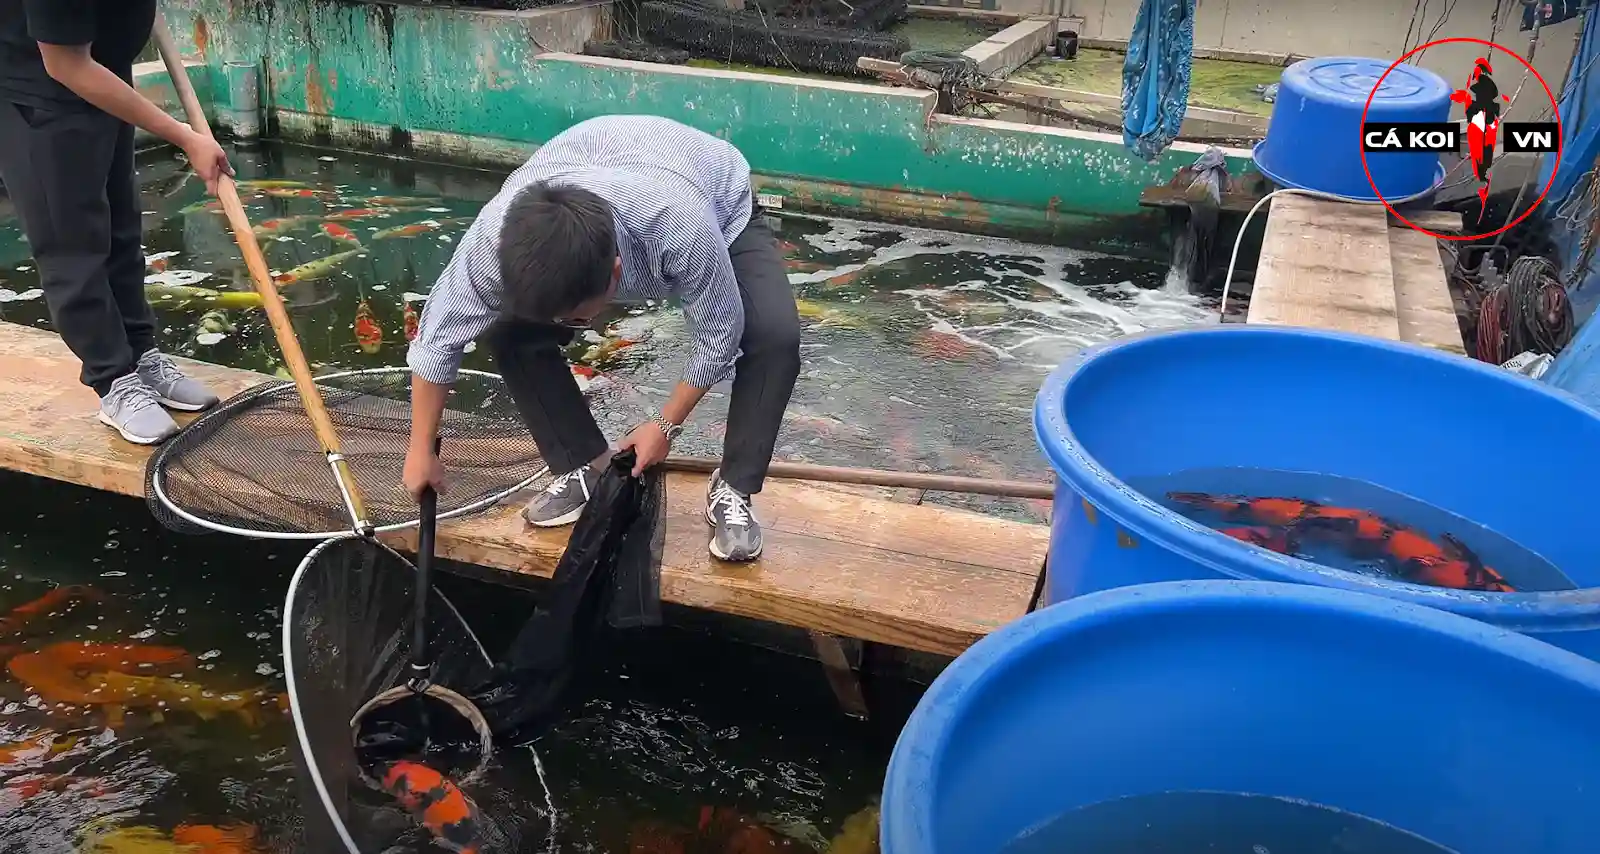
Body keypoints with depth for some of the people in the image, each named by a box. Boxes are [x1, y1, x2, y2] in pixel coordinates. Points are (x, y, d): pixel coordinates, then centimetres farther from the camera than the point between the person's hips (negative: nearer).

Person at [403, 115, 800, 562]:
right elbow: (438, 335, -20)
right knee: (508, 332, -16)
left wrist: (666, 424, -17)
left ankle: (733, 490, -9)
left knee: (775, 335, -29)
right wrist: (421, 451, -11)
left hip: (722, 208, -3)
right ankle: (586, 467, 3)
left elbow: (719, 334, -28)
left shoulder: (682, 226, -47)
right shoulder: (497, 235, -36)